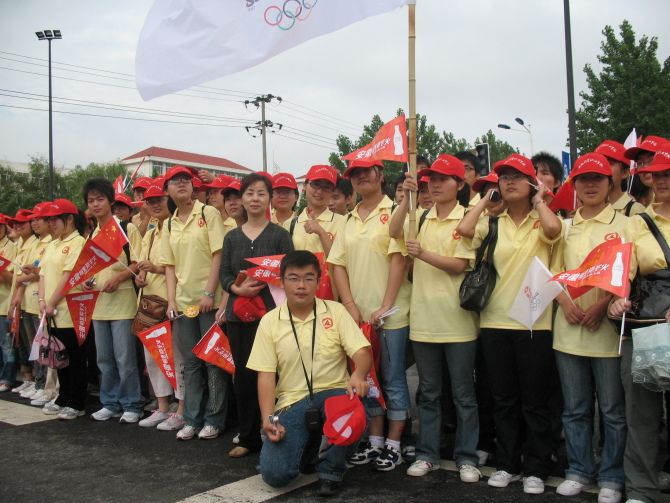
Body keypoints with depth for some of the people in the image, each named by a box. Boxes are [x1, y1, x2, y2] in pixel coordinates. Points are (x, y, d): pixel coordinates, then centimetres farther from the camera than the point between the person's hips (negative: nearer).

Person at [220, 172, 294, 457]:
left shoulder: (279, 235, 2)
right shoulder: (232, 237, 13)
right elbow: (224, 274, 9)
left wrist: (261, 283, -16)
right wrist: (239, 288, -11)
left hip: (271, 313, -3)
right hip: (239, 315, 4)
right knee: (243, 374, 7)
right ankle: (248, 438, 20)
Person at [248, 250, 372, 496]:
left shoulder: (335, 311, 3)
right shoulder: (270, 322, 4)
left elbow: (362, 351, -6)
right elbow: (266, 375, 1)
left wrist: (358, 375, -30)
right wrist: (268, 419, -12)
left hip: (333, 393, 0)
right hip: (292, 402, 1)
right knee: (274, 474, -18)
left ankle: (331, 468, -6)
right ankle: (309, 445, 18)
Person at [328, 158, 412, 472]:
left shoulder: (393, 212, -4)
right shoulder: (349, 219, 12)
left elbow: (399, 260, -11)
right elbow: (337, 264, 8)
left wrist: (385, 306, -16)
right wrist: (350, 306, -4)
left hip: (390, 313, -5)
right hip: (358, 315, 5)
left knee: (393, 380, 3)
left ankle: (393, 445, 15)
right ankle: (374, 441, 24)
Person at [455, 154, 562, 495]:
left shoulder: (541, 221, 2)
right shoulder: (491, 223, 8)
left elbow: (553, 229, -22)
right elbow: (465, 230, -13)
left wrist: (538, 199, -5)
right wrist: (486, 200, 2)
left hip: (534, 322, -3)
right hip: (495, 321, 3)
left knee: (534, 400, 6)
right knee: (503, 399, 12)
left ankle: (536, 469, 19)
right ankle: (507, 464, 25)